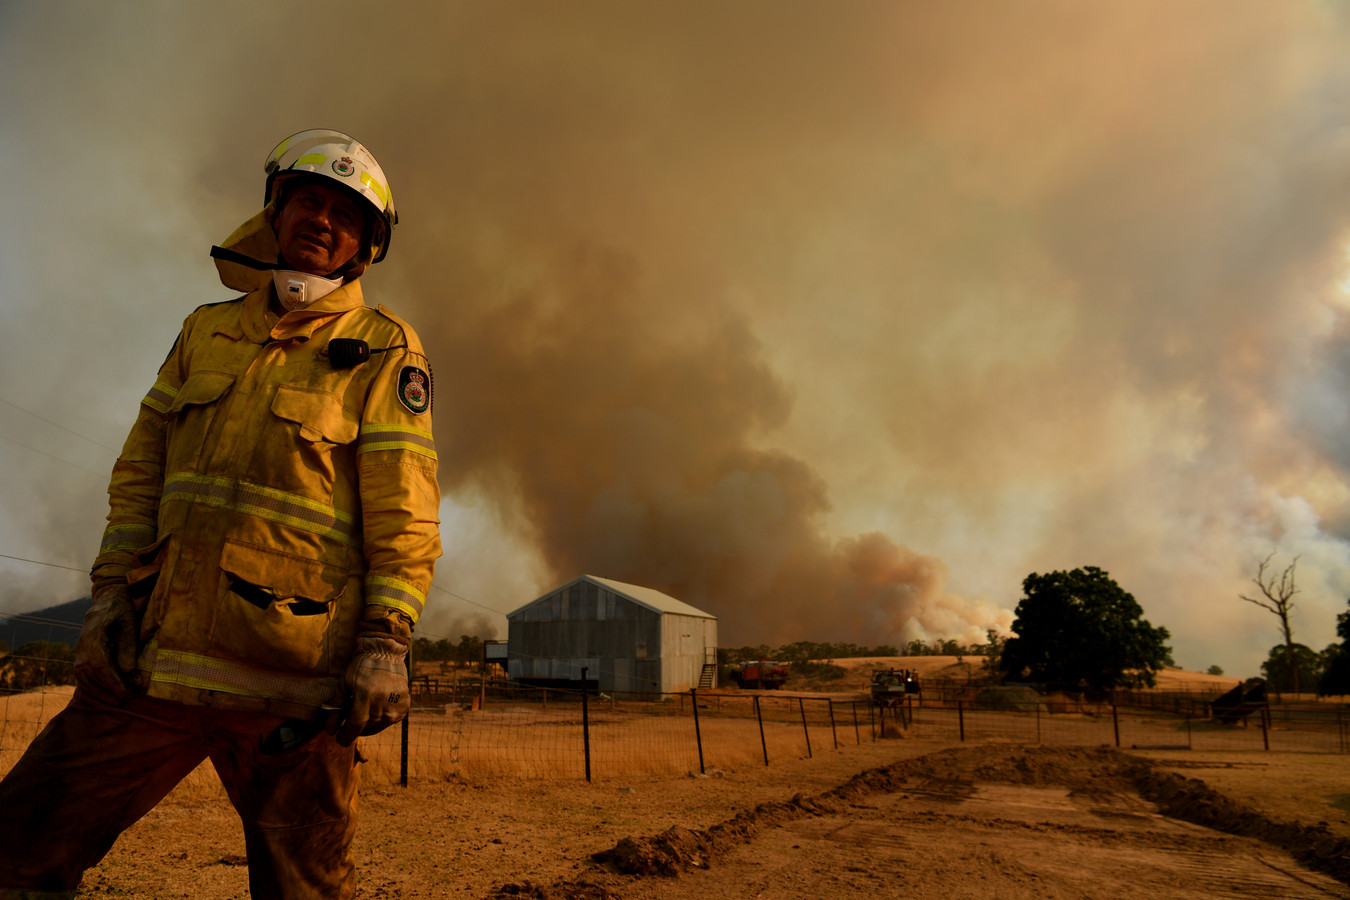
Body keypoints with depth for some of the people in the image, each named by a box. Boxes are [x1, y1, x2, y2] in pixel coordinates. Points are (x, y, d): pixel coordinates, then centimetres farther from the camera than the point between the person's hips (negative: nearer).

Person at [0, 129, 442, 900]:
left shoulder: (384, 352, 0)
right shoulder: (208, 330, 16)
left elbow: (405, 511, -7)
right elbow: (141, 469, 16)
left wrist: (386, 642, -14)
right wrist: (113, 591, 6)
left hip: (292, 679, -4)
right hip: (160, 656, 5)